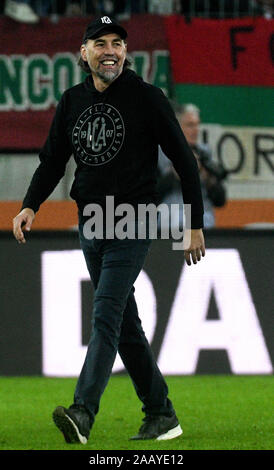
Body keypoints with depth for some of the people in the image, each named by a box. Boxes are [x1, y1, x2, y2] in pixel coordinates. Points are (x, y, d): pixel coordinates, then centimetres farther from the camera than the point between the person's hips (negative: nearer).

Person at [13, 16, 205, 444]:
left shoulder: (147, 98, -6)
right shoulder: (73, 101, 9)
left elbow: (184, 162, -3)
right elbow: (52, 161, 13)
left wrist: (195, 225, -5)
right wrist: (30, 206, -5)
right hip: (91, 227, 6)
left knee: (106, 316, -18)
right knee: (125, 325, 9)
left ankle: (83, 413, -30)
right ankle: (161, 416, 17)